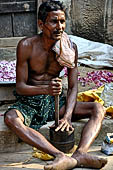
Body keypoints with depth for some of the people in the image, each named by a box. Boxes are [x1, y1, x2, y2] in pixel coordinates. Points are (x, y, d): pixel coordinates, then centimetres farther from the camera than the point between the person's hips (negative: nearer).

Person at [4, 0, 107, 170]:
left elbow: (73, 87, -3)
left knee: (98, 109, -18)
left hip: (56, 102, 3)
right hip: (30, 101, -3)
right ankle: (61, 156, -50)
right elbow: (20, 87, -14)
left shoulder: (70, 48, -4)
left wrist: (67, 115, -22)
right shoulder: (26, 46, -12)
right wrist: (46, 89, -36)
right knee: (10, 118, -37)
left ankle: (80, 154, -43)